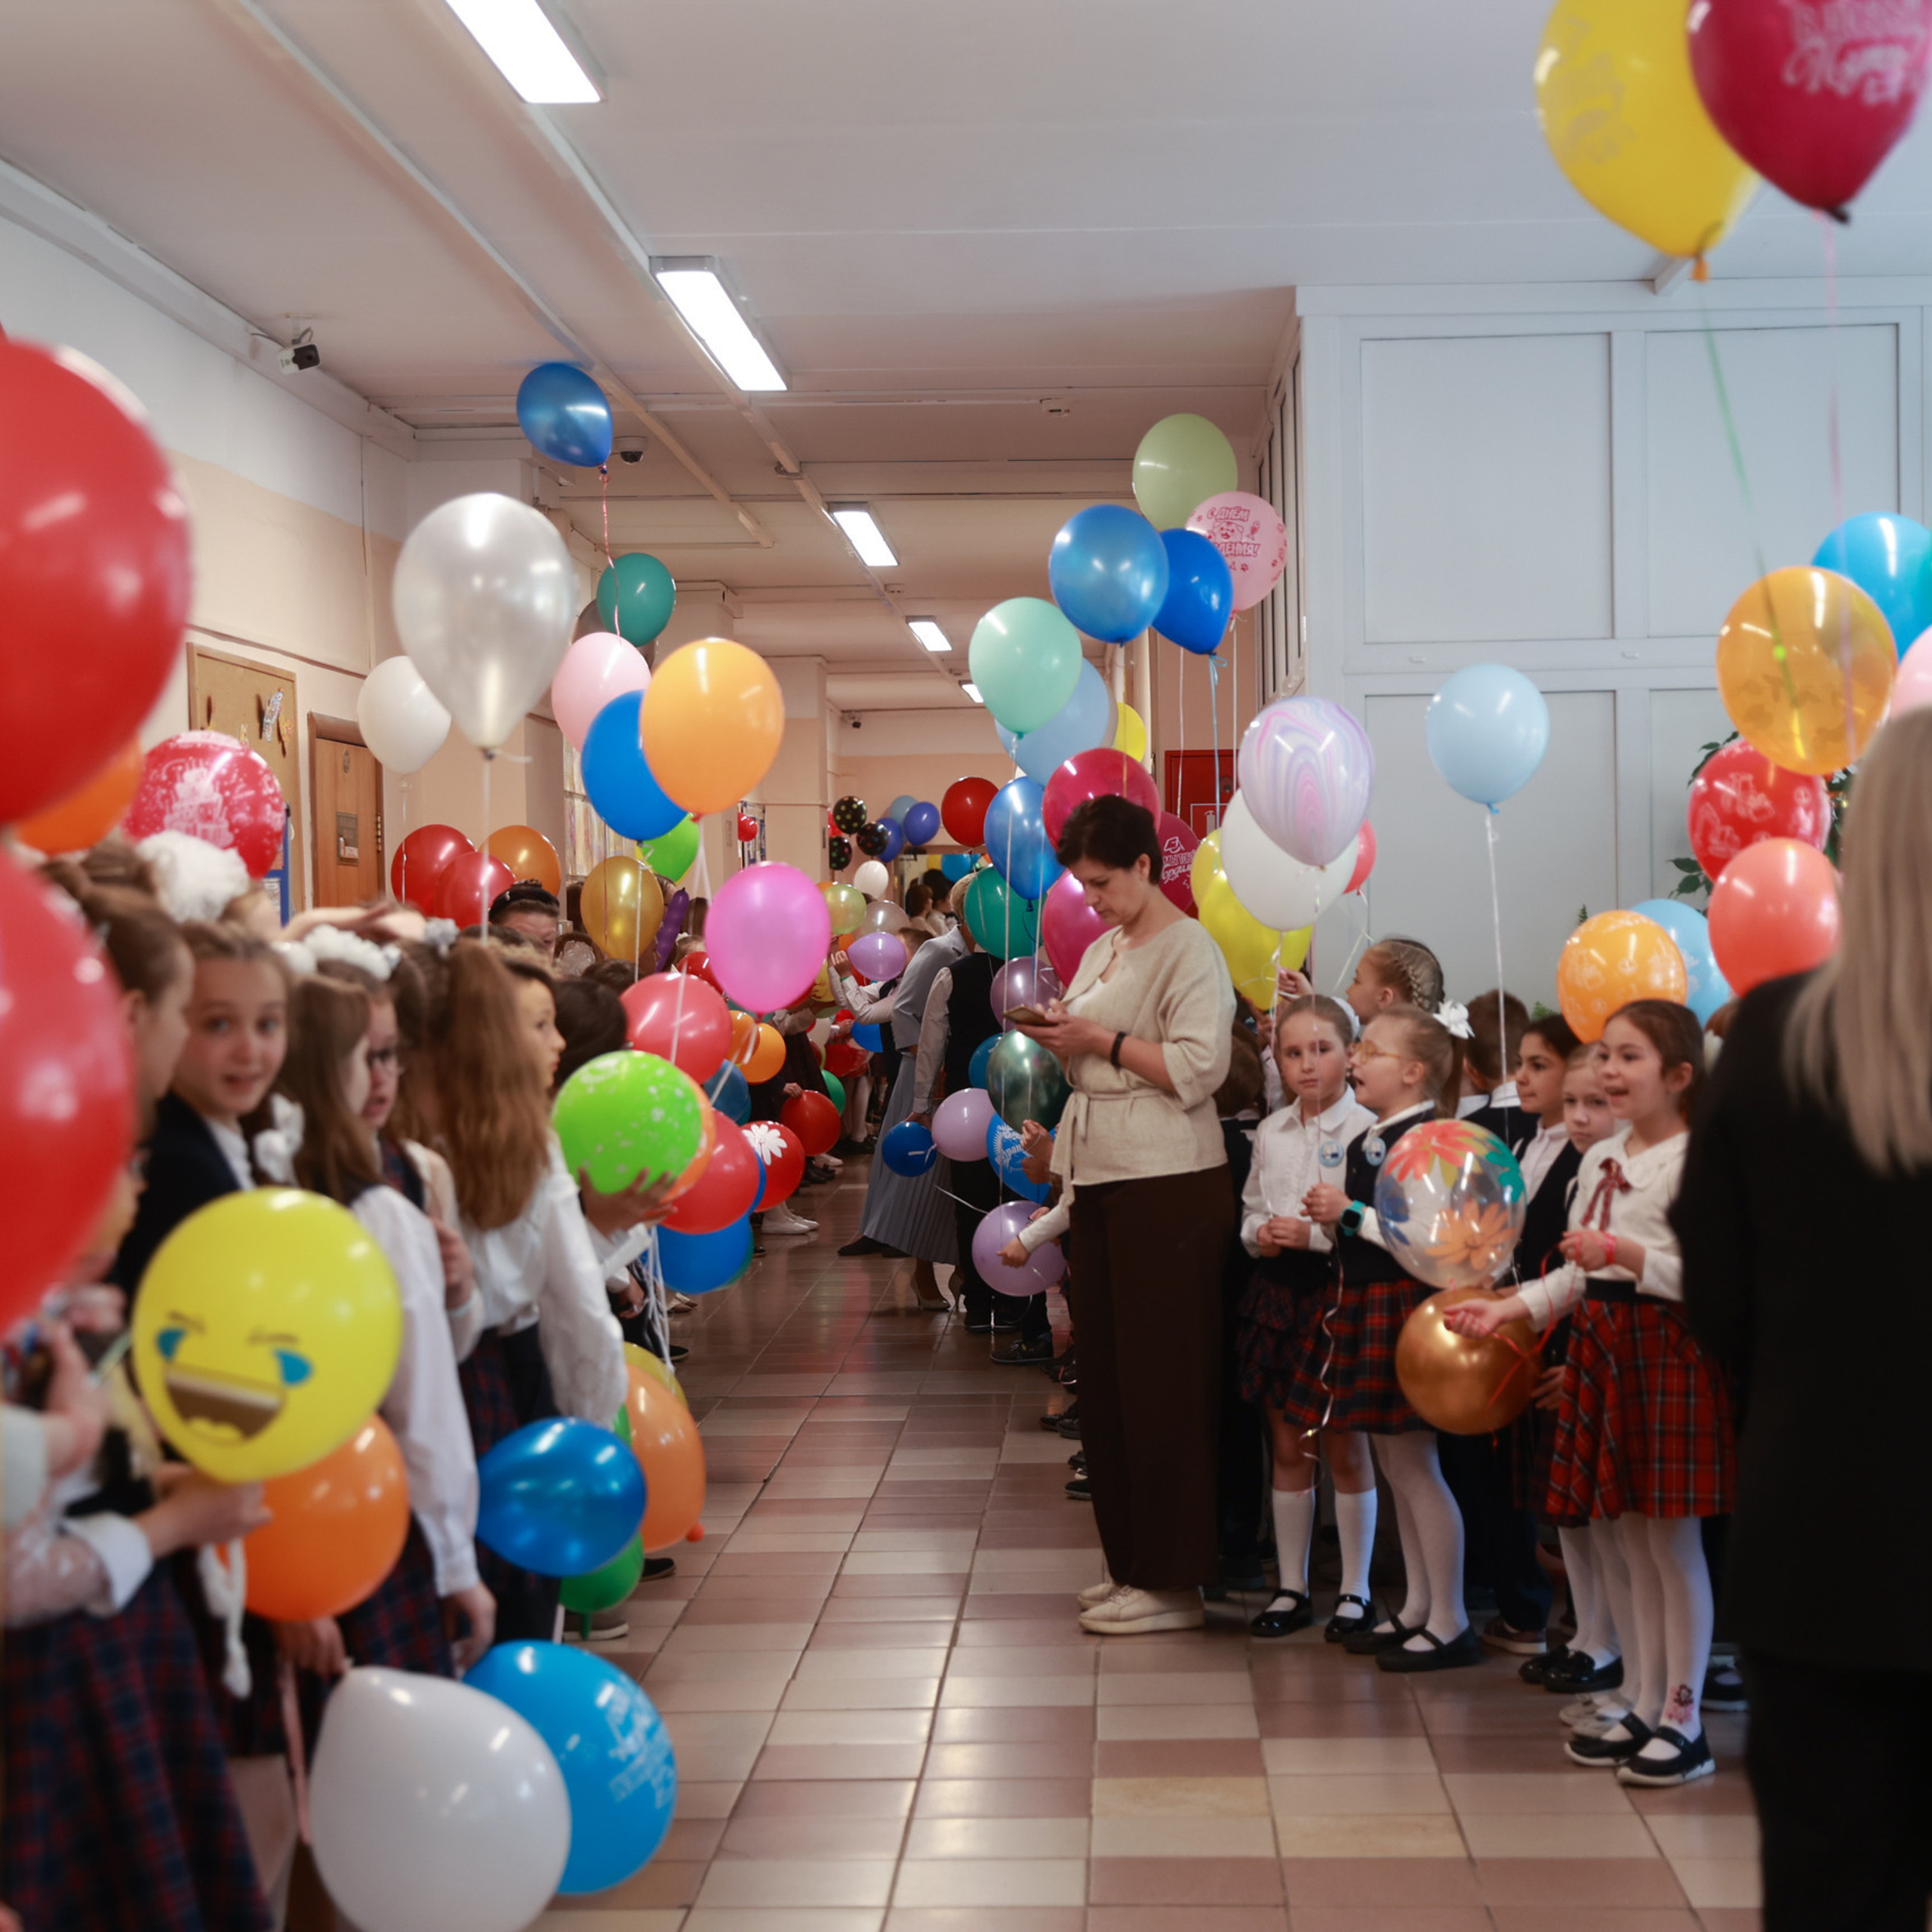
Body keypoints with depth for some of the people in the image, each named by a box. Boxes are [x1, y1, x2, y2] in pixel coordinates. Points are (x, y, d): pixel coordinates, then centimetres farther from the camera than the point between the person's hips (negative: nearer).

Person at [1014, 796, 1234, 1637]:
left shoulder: (1187, 949, -9)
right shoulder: (1103, 949, 18)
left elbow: (1199, 1066, -20)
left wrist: (1099, 1040, -16)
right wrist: (1060, 1039, 6)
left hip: (1168, 1187, -9)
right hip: (1102, 1180, 9)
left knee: (1161, 1383, -5)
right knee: (1105, 1378, 11)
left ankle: (1171, 1583, 2)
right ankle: (1131, 1562, 22)